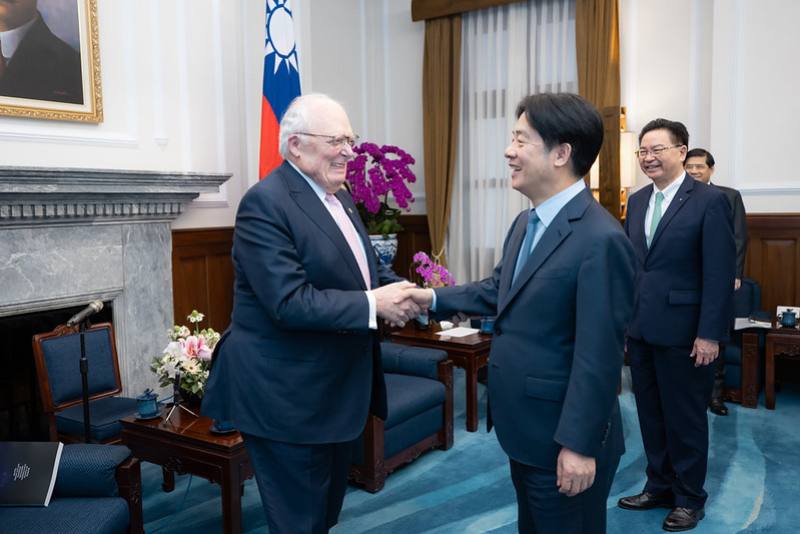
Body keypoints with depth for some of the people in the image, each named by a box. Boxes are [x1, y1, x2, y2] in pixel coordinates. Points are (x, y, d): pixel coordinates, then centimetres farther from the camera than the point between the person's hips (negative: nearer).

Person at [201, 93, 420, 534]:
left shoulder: (339, 197, 9)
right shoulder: (265, 203, -20)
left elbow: (364, 270, 12)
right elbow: (290, 302, -28)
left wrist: (401, 291, -8)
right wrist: (373, 305, -25)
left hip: (338, 388, 9)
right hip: (287, 397, -9)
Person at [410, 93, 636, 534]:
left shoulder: (600, 240, -26)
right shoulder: (525, 223, 6)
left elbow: (597, 356, -26)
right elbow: (499, 290, 18)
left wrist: (579, 445, -23)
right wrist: (433, 298, 8)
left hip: (563, 438, -9)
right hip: (526, 430, 9)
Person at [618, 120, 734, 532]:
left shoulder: (709, 200, -9)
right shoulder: (637, 201, 10)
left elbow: (719, 273, -12)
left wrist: (710, 334, -16)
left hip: (682, 330, -6)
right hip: (640, 328, 6)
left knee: (685, 418, 8)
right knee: (651, 415, 15)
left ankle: (689, 499, 25)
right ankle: (659, 487, 31)